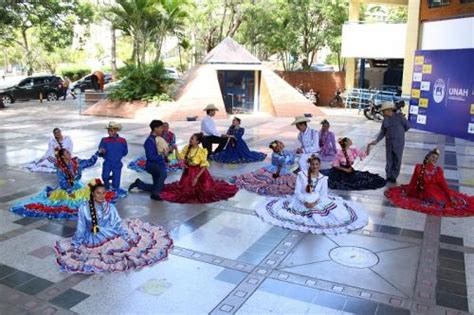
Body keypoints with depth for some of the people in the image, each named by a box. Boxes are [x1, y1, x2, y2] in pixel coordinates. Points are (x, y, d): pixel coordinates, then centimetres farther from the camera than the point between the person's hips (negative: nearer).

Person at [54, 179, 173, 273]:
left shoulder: (110, 207, 1)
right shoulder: (84, 208, -5)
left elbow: (118, 224, -3)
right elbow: (81, 228, 1)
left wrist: (128, 238, -13)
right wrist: (75, 244, -2)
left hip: (111, 235, 3)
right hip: (94, 239, -2)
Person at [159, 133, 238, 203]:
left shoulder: (201, 151, -18)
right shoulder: (187, 148, -3)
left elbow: (204, 167, -16)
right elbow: (179, 158, -4)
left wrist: (196, 177, -20)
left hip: (199, 172, -4)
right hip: (188, 172, 4)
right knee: (184, 189, 0)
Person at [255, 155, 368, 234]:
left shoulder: (323, 178, 1)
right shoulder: (302, 175, -5)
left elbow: (323, 194, -4)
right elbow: (297, 192, -7)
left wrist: (315, 203, -21)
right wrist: (305, 202, -21)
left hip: (319, 203, 0)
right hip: (302, 202, 0)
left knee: (338, 215, -20)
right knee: (279, 210, -14)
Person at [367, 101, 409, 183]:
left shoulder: (400, 116, -7)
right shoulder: (385, 120, 5)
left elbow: (407, 127, -1)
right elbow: (382, 132, 6)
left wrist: (399, 131, 6)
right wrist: (376, 141, -4)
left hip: (399, 142, -3)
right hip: (389, 142, 3)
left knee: (397, 161, 3)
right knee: (389, 160, 7)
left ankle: (394, 177, 15)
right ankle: (389, 177, 19)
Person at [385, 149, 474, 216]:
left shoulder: (438, 170, 2)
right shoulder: (419, 167, -2)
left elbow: (443, 184, -1)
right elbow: (413, 182, 2)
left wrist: (450, 196, -9)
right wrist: (407, 191, -1)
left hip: (435, 192, 3)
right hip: (421, 191, -3)